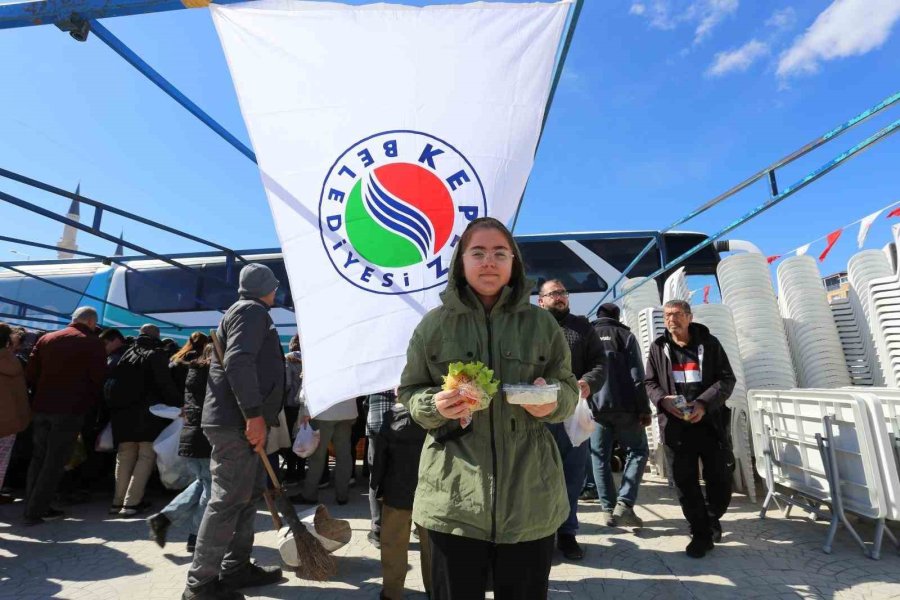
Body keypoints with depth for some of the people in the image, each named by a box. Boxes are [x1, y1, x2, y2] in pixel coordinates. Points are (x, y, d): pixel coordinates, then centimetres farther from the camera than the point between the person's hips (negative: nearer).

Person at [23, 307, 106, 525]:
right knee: (54, 463, 1)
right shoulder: (92, 343, -6)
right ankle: (34, 511, 2)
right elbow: (99, 379, -8)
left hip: (42, 408, 6)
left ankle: (34, 506, 22)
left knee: (38, 458, 16)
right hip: (70, 410, -6)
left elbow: (30, 374, 9)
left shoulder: (46, 339, 11)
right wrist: (91, 402, 9)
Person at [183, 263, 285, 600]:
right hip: (236, 422, -11)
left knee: (249, 493, 16)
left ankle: (235, 568, 26)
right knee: (228, 500, -4)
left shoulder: (248, 312, 23)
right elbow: (238, 362, -24)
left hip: (240, 421, 11)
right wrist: (254, 414, -26)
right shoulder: (251, 310, -9)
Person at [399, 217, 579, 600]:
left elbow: (569, 388, 9)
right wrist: (435, 406, -16)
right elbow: (409, 393, 5)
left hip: (530, 495, 1)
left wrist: (553, 401, -14)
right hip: (454, 497, 0)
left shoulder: (541, 323, 4)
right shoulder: (434, 324, 1)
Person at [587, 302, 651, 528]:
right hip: (624, 406, -2)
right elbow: (637, 376, -5)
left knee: (600, 457, 7)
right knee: (637, 451, 9)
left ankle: (609, 510, 7)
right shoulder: (625, 335, 4)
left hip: (594, 408, 3)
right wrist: (644, 409, -4)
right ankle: (624, 504, -3)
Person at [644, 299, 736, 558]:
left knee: (720, 479, 4)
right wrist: (663, 400, -14)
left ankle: (712, 518, 35)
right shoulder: (658, 347, 6)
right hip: (677, 424, 1)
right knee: (685, 481, 3)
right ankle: (701, 533, 21)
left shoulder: (709, 343, 1)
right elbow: (649, 382, 8)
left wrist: (704, 403, -16)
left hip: (710, 421, -1)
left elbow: (727, 378, -2)